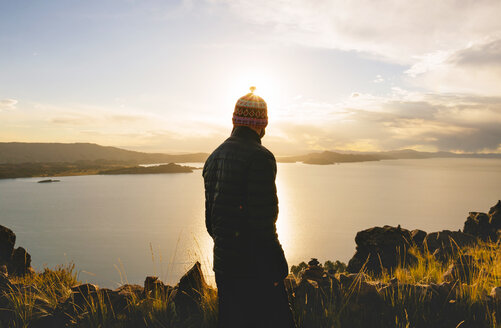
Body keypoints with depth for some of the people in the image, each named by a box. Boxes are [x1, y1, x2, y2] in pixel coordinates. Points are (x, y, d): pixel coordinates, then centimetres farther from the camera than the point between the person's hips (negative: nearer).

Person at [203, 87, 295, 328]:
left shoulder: (213, 158, 9)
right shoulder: (260, 158, -16)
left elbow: (210, 218, 13)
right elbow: (262, 220, -21)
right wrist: (276, 270, -14)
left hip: (223, 262, 8)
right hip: (254, 265, -8)